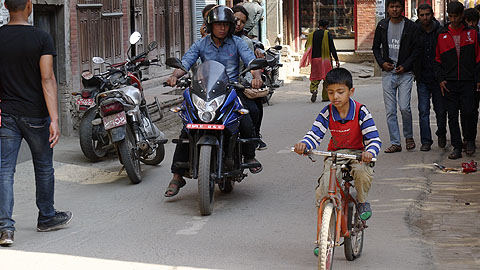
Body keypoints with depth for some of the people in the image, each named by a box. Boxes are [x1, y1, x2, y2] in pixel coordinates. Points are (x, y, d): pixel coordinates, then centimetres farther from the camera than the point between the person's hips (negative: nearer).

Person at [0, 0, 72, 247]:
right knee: (43, 167, 15)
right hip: (35, 115, -2)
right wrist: (54, 119, -17)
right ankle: (46, 218, 30)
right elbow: (47, 80, -16)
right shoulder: (42, 39, -10)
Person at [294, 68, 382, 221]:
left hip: (357, 153, -1)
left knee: (362, 171, -35)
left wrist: (370, 152, -41)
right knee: (324, 190, -21)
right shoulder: (327, 113, -8)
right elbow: (315, 134, -10)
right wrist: (304, 144, -34)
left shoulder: (361, 112, -16)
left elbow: (373, 138, -18)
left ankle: (362, 201, -4)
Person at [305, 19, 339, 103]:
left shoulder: (312, 35, 6)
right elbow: (332, 48, -8)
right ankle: (325, 97, 7)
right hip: (325, 58, -3)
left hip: (315, 59, 3)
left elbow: (307, 46, 9)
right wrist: (336, 59, -5)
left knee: (315, 77, 10)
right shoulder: (327, 34, -5)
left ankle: (313, 90, -19)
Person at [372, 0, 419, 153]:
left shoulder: (411, 27, -1)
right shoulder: (382, 26, 7)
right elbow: (376, 47, 14)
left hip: (405, 73, -3)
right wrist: (382, 63, -2)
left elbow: (416, 49, 0)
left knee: (404, 107, -11)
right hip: (387, 73, 3)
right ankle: (395, 143, 7)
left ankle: (408, 136, 14)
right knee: (390, 111, 1)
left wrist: (405, 66, -10)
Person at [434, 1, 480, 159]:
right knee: (452, 116, 1)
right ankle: (456, 148, 7)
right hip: (449, 83, 1)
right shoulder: (442, 35, 8)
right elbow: (438, 60, 12)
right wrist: (440, 79, 0)